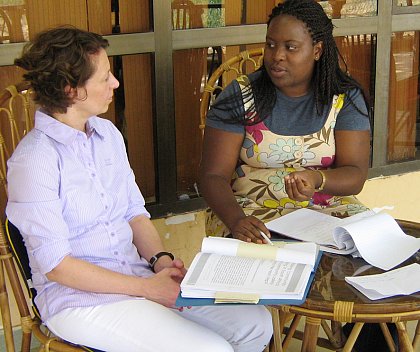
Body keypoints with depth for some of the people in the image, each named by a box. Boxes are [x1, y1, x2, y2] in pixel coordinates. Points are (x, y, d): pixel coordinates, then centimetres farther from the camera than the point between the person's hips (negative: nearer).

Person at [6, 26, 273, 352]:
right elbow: (56, 265, -16)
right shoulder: (33, 160, -16)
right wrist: (147, 288, -17)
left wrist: (160, 259, -7)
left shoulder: (107, 133, 7)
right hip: (79, 299, -7)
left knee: (257, 323, -4)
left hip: (138, 273, 7)